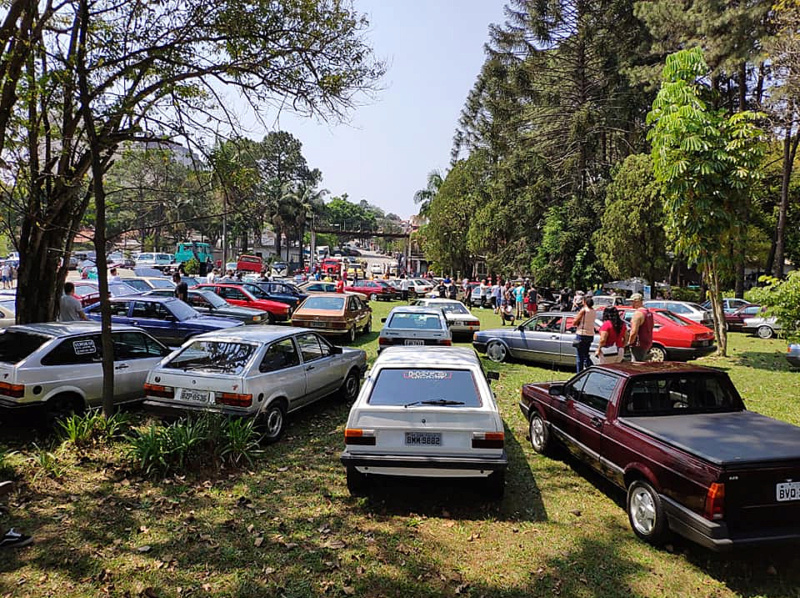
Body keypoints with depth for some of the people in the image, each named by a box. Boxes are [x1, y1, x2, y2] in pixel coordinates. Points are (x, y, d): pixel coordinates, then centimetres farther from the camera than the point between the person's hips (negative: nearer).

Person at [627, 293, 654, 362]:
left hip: (639, 345, -10)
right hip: (647, 343, 10)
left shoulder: (638, 313, -18)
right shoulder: (649, 312, 12)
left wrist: (629, 342, -11)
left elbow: (634, 332, -23)